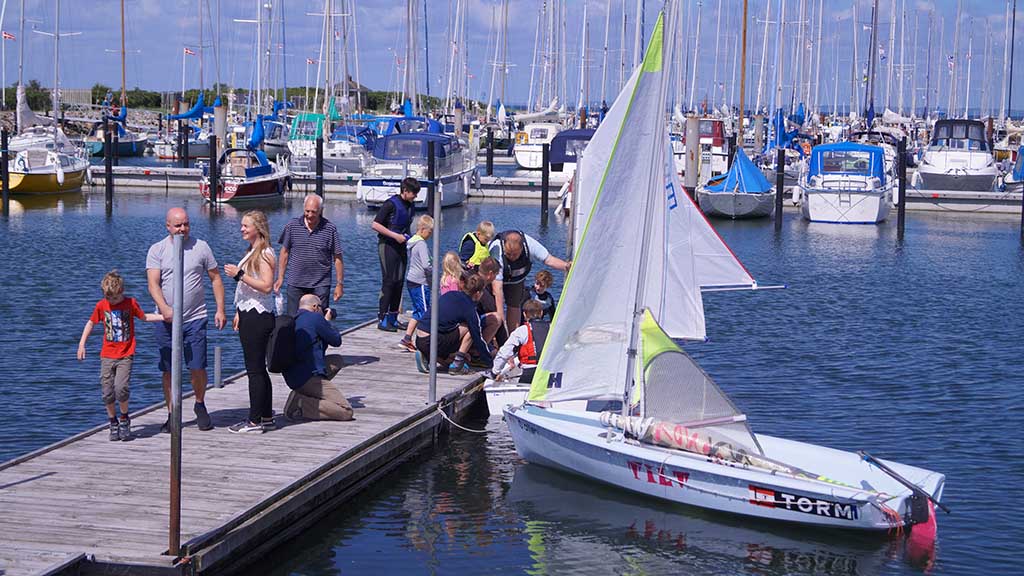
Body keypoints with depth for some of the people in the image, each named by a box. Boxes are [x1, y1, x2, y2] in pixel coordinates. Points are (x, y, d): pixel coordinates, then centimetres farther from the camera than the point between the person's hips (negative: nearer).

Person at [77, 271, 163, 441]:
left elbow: (144, 317, 14)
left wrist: (164, 316, 5)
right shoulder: (101, 305, 3)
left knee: (121, 387, -18)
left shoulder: (130, 303, -1)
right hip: (107, 355, 2)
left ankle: (124, 419, 5)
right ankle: (113, 423, 17)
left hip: (125, 355, -2)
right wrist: (81, 344, 9)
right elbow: (90, 323, 15)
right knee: (107, 392, -1)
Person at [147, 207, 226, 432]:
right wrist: (164, 308, -24)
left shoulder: (201, 247, 5)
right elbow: (153, 284, -7)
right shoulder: (157, 250, 3)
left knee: (198, 367, -4)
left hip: (195, 319, 0)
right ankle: (172, 414, 15)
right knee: (169, 370, 3)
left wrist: (220, 309, 1)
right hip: (166, 320, 0)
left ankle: (200, 405, 22)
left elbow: (215, 279, 10)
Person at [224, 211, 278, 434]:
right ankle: (266, 417, 19)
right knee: (257, 368, 13)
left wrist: (239, 275, -23)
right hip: (249, 315, 10)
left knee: (255, 369, -6)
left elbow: (266, 286, -23)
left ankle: (255, 420, -3)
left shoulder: (265, 254, -13)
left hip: (259, 317, -10)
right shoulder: (252, 252, 17)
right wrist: (239, 313, 20)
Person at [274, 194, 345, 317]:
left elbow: (338, 258, 1)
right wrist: (280, 278, 6)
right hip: (295, 284, 1)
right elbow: (285, 253, 9)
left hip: (320, 285, -1)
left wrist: (339, 284, -1)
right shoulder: (292, 226, 2)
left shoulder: (330, 229, -2)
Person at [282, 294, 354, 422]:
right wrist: (327, 322, 18)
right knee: (346, 412, -11)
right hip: (308, 377, -9)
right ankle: (300, 404, -18)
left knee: (337, 360, 28)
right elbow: (336, 341, 3)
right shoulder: (316, 318, -8)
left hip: (291, 377, 9)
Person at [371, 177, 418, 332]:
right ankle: (382, 319, -6)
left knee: (399, 282, 7)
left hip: (400, 246, 8)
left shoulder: (409, 205, 12)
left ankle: (393, 318, 14)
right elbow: (375, 224, -16)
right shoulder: (391, 204, -12)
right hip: (387, 245, -8)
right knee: (388, 281, -9)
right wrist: (395, 236, -18)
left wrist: (408, 237, 8)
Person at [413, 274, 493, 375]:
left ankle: (425, 355, 9)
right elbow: (478, 340, 0)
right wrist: (490, 362, 14)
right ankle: (457, 363, 1)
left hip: (419, 341, 7)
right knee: (469, 327, 3)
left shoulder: (450, 295, 15)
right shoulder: (470, 310, -5)